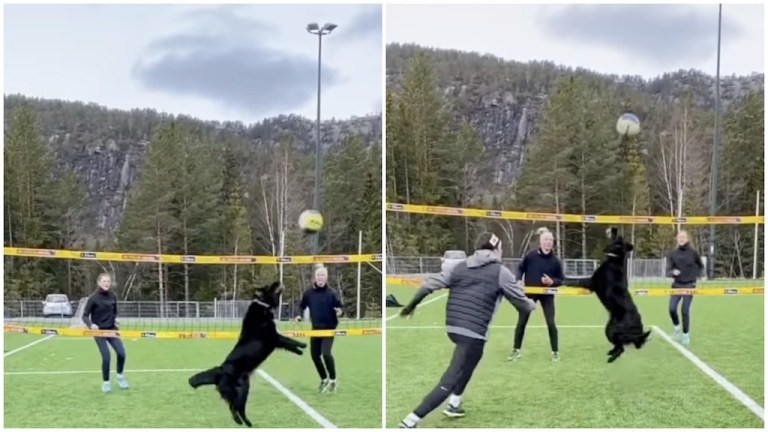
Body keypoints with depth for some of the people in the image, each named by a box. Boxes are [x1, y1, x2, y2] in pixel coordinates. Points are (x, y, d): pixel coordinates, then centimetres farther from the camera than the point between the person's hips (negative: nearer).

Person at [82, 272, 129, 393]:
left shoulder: (112, 296, 1)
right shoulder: (93, 298, -13)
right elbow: (85, 316, -10)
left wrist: (115, 319, -3)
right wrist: (91, 325, -27)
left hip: (111, 329, 4)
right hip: (99, 331, -4)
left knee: (121, 353, -4)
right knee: (106, 357, -10)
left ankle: (120, 376, 21)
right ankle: (106, 382, 11)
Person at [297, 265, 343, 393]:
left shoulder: (331, 293, -8)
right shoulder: (308, 293, 0)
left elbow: (339, 306, -5)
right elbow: (302, 306, 13)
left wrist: (339, 312, -28)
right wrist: (299, 316, -5)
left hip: (329, 328, -4)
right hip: (315, 328, 4)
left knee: (326, 353, -18)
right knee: (315, 355, 6)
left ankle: (333, 380, 4)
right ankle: (324, 379, 30)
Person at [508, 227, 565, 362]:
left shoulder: (555, 261, -10)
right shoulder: (530, 256, -12)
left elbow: (561, 280, -2)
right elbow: (520, 268, 4)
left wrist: (552, 282, -22)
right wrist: (519, 280, -12)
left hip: (547, 294, 0)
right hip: (529, 292, 0)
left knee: (551, 323, -2)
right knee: (521, 322, 5)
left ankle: (555, 352, 14)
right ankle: (516, 350, 20)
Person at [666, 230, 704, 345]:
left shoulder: (693, 253, -3)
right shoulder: (672, 254, 0)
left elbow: (701, 266, 14)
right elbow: (668, 271, -3)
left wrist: (696, 275, 4)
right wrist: (673, 272, -24)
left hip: (689, 285, -2)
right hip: (676, 285, 2)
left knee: (685, 311, -3)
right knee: (672, 309, -8)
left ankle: (686, 335, 11)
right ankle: (677, 328, 19)